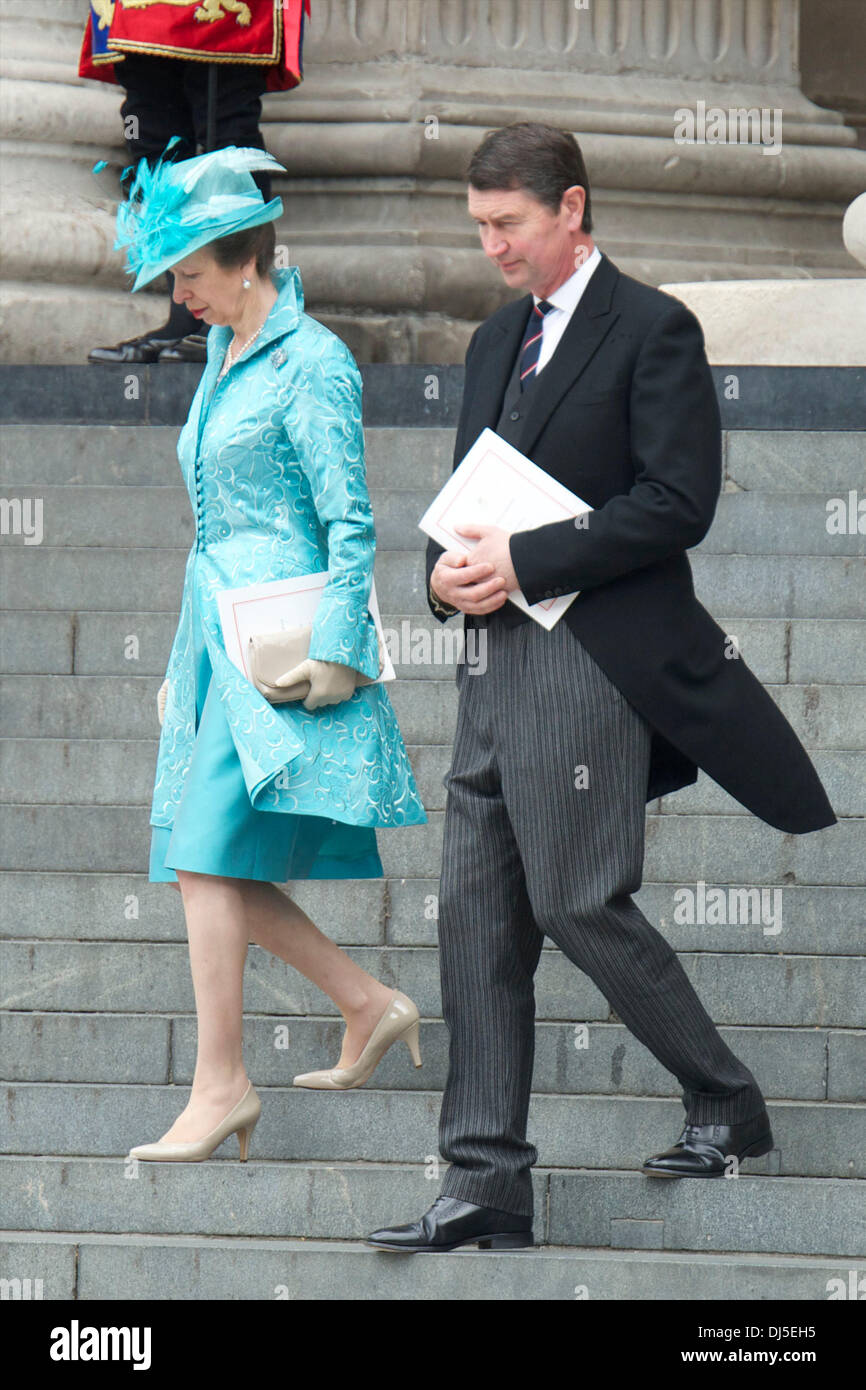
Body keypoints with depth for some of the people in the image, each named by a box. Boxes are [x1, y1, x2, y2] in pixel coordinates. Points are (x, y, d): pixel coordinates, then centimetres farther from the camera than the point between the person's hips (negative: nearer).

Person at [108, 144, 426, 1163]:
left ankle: (220, 1083, -9)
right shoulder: (225, 358, 16)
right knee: (206, 867, 5)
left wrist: (334, 653, -19)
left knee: (210, 858, -12)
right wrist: (184, 661, 23)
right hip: (219, 634, 9)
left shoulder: (310, 363, -10)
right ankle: (369, 1005, 17)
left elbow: (350, 523, -13)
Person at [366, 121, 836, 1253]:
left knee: (580, 905, -7)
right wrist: (449, 569, 2)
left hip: (595, 659, -8)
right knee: (477, 917, 2)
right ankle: (487, 1186, 2)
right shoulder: (499, 340, 18)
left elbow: (679, 502, -14)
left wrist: (527, 562, -17)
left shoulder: (653, 331, -7)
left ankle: (727, 1104, 13)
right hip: (500, 653, 8)